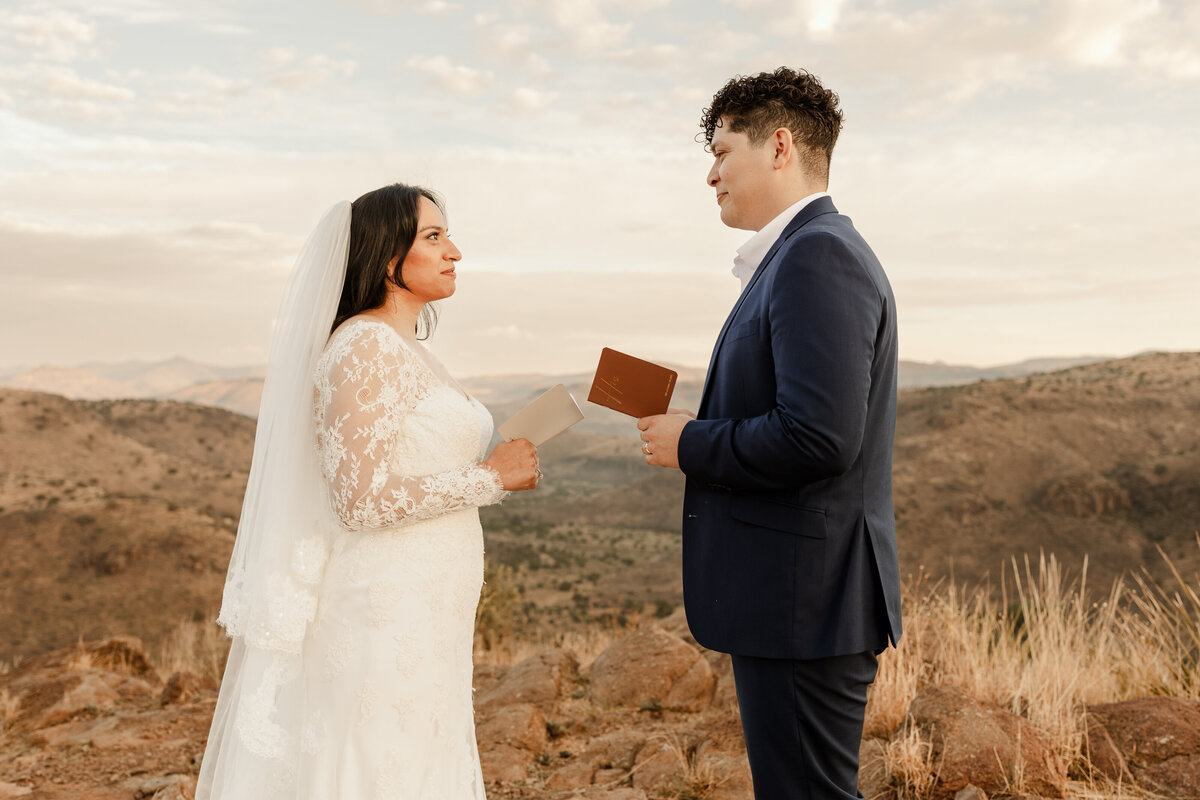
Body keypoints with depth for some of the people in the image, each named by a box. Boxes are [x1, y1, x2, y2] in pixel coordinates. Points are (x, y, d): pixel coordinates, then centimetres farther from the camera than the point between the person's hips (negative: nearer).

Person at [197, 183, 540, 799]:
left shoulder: (406, 351, 15)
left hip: (422, 616, 10)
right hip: (386, 615, -9)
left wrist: (494, 469, 10)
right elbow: (359, 499, -22)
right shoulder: (365, 345, -15)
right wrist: (489, 478, -15)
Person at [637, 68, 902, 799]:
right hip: (798, 599, 11)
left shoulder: (818, 255, -17)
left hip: (805, 602, -11)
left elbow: (817, 436, -27)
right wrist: (701, 433, 6)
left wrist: (691, 444, -13)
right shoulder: (807, 254, 16)